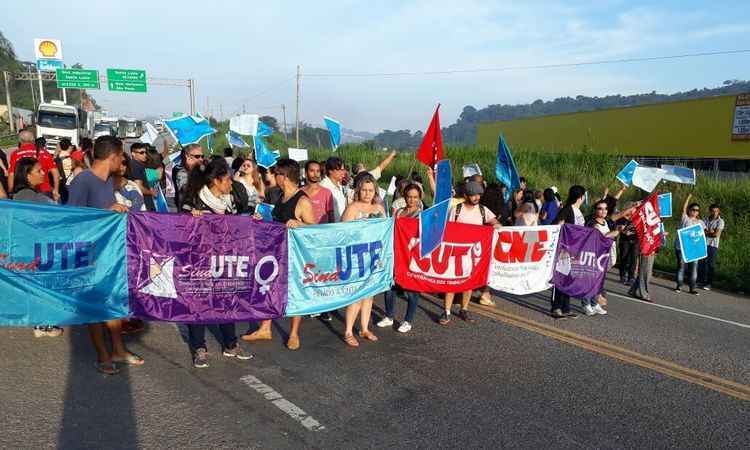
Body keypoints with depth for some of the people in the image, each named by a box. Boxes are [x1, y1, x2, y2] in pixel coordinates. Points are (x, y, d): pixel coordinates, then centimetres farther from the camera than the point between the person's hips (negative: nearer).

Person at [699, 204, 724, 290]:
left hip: (713, 245, -4)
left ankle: (709, 283, 7)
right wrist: (710, 231, -11)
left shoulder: (720, 221, -3)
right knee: (702, 263, 6)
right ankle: (702, 281, 17)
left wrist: (706, 232, -2)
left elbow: (716, 234, -12)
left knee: (711, 264, 0)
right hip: (703, 244, 4)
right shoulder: (706, 219, 10)